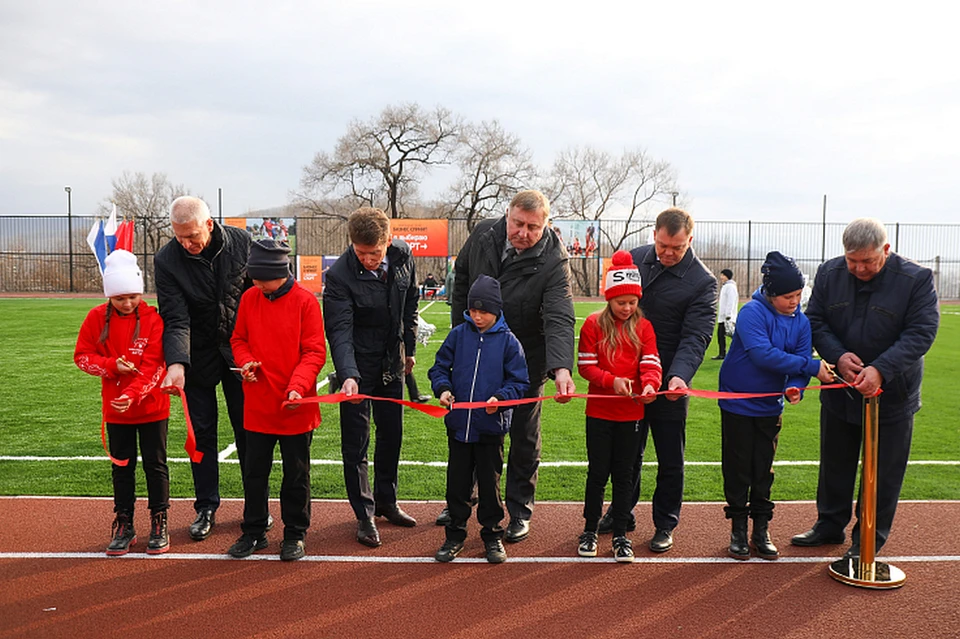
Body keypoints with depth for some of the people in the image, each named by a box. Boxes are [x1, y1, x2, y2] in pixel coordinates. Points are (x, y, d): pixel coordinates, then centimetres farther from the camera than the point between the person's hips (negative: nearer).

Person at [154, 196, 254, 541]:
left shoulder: (242, 243, -12)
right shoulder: (166, 260, -13)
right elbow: (175, 318, -18)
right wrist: (176, 363, -33)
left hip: (240, 352, 0)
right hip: (198, 358, 0)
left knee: (248, 430, 7)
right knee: (201, 432, 7)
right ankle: (206, 508, 20)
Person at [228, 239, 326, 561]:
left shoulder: (305, 301, -11)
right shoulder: (249, 298, 1)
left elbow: (315, 351, -11)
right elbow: (239, 338, 12)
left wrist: (298, 386, -24)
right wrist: (245, 361, -9)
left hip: (296, 407, -3)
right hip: (257, 405, 4)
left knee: (296, 474, 9)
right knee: (254, 471, 13)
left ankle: (294, 534, 24)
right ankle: (253, 532, 29)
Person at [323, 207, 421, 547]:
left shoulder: (403, 256, -8)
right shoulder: (339, 275, -22)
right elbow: (340, 331, -26)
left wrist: (409, 349, 14)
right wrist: (348, 375, -39)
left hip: (392, 363, 5)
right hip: (358, 366, -5)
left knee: (392, 435, 15)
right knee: (356, 442, 0)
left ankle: (386, 501, 33)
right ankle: (364, 515, 14)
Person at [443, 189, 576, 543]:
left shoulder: (554, 262, -23)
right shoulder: (483, 235, -10)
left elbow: (560, 319, -32)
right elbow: (461, 278, 7)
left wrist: (561, 367, -48)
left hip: (525, 360, -4)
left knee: (524, 435, 8)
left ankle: (519, 511, 24)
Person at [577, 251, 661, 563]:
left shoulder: (643, 327, 3)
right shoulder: (594, 324, -3)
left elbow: (651, 364, -6)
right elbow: (586, 366, -6)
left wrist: (649, 384, -28)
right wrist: (611, 380, -23)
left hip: (630, 412, 2)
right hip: (599, 411, -1)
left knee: (624, 474, 9)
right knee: (598, 472, 6)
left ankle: (620, 535, 19)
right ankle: (590, 530, 21)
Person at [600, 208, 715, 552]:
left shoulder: (702, 281, -12)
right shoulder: (634, 259, 0)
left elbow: (695, 336, -18)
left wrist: (679, 375, -36)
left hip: (669, 384, -4)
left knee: (670, 459, 9)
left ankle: (665, 524, 24)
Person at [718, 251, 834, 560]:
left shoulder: (801, 321, -1)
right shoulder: (753, 312, -19)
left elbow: (801, 359, -4)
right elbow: (763, 354, -29)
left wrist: (795, 387, -26)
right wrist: (812, 367, -29)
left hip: (770, 406, 5)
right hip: (738, 403, -4)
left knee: (763, 470, 11)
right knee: (738, 469, 4)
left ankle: (761, 529, 21)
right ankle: (738, 529, 17)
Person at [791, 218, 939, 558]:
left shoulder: (916, 278, -14)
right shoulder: (829, 273, -3)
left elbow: (921, 332, -17)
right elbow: (815, 320, 1)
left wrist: (880, 370, -28)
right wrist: (837, 355, -17)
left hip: (891, 392, -3)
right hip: (839, 390, 4)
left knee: (883, 472, 7)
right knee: (835, 464, 17)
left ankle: (869, 540, 22)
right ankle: (830, 525, 34)